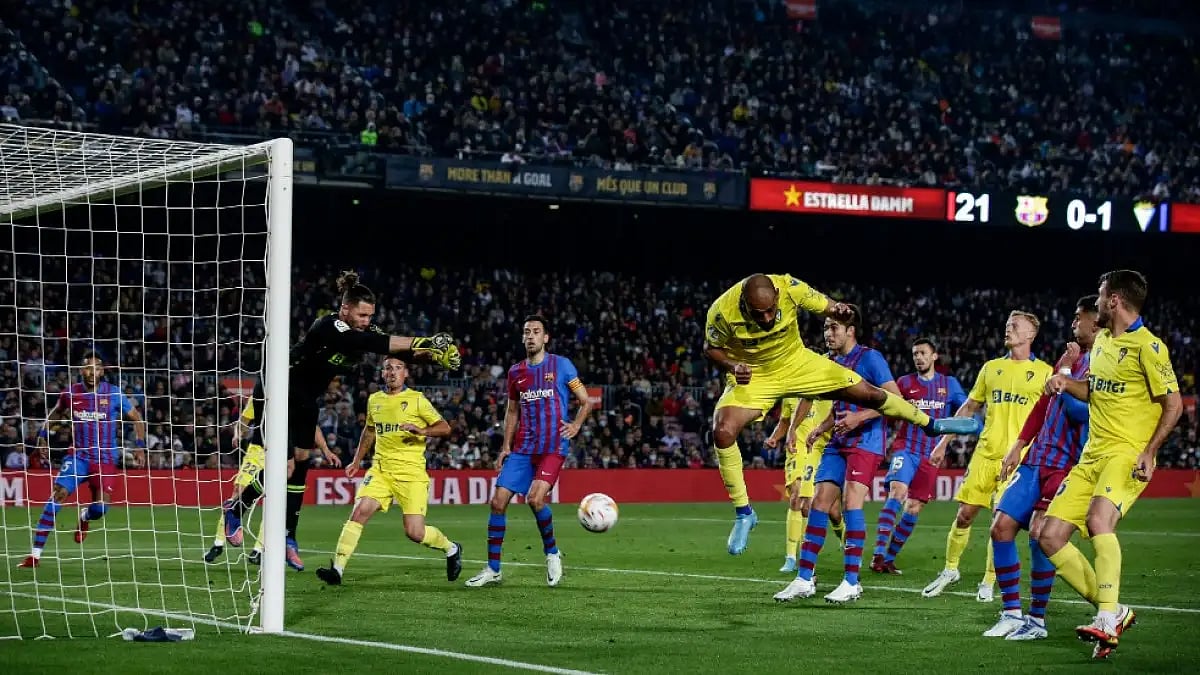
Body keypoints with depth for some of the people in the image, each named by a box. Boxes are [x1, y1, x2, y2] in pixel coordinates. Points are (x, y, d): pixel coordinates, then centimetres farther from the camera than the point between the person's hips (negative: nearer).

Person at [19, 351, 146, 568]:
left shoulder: (114, 394, -5)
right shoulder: (70, 393, 0)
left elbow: (136, 418, 6)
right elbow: (56, 412, 22)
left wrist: (140, 446, -5)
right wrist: (43, 434, 11)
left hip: (105, 458, -1)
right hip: (78, 455, 1)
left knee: (101, 507, -16)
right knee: (57, 495, -18)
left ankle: (85, 517, 27)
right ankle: (36, 554, -18)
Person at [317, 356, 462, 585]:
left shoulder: (417, 400, -2)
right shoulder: (374, 400, 12)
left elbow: (445, 428, -2)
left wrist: (421, 431, -20)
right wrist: (357, 461, 27)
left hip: (411, 473, -4)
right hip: (381, 469, 4)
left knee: (415, 533, -9)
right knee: (359, 512, -18)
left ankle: (451, 549, 21)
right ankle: (337, 569, -18)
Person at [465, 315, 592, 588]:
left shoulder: (561, 365, 0)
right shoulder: (516, 372, 12)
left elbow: (585, 401, 6)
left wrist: (575, 425, -11)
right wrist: (506, 446, 13)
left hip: (553, 446, -5)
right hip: (522, 448, 5)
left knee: (535, 498, -24)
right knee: (498, 500, -5)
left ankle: (552, 553, 2)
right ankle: (493, 569, 4)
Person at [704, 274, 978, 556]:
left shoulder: (790, 288, -27)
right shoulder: (722, 311, -28)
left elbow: (826, 306, -8)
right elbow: (711, 348, -6)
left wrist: (839, 311, -32)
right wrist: (733, 366, -26)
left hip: (797, 363, 1)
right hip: (752, 377, -1)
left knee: (869, 393, 1)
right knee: (722, 432, -25)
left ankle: (931, 424, 31)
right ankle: (744, 514, -7)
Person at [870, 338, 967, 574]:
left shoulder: (949, 384, 8)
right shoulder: (905, 383, 5)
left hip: (931, 455, 2)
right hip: (906, 448, -2)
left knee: (914, 508, 2)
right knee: (897, 492, -24)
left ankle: (890, 558, 15)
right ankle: (878, 554, -29)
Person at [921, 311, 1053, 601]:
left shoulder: (1044, 372, 3)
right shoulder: (992, 367, 13)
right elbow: (969, 407, 18)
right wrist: (943, 441, 16)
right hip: (986, 452, 3)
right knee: (965, 513, 0)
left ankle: (989, 582, 8)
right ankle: (950, 570, 19)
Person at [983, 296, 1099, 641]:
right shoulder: (1072, 357, 17)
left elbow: (1080, 412, -20)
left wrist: (1064, 372, -13)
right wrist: (1018, 446, 21)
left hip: (1067, 465, -9)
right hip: (1037, 459, 9)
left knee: (1039, 534, -18)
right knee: (1001, 526, 1)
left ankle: (1037, 619, -4)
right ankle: (1011, 614, 8)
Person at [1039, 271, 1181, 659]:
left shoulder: (1148, 346, -10)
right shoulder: (1101, 340, 15)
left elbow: (1173, 404, -10)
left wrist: (1149, 451, -20)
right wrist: (1066, 384, 8)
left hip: (1127, 454, -9)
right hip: (1092, 456, 9)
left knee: (1098, 519, -34)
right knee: (1050, 536, -1)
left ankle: (1107, 621, -34)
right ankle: (1113, 612, 6)